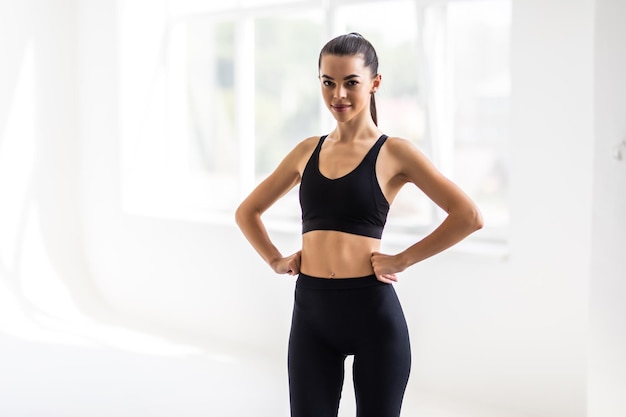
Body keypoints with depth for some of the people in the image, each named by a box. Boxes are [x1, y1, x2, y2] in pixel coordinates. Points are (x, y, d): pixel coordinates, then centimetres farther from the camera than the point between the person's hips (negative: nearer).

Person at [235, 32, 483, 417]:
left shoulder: (393, 153, -3)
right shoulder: (308, 151, 10)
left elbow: (469, 216, -12)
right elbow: (247, 212, 22)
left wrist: (403, 260, -10)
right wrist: (276, 260, 8)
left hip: (372, 311, -4)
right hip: (311, 312, 4)